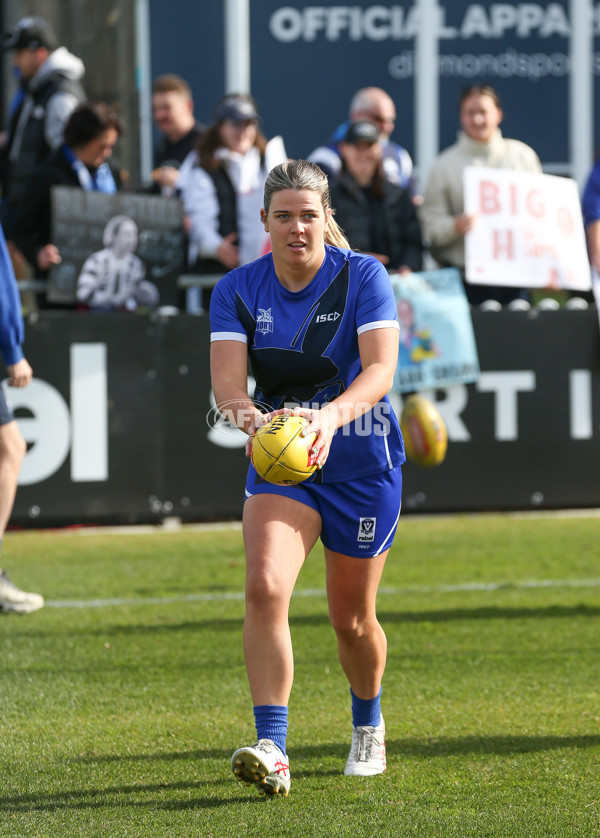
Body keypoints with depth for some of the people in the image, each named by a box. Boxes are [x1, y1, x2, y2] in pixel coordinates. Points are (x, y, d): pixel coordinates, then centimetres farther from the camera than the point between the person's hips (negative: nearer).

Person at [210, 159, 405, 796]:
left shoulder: (363, 277, -12)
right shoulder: (239, 290, -5)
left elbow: (380, 368, -25)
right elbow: (226, 376, -18)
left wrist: (331, 416, -44)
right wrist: (245, 411, -41)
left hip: (362, 463, -1)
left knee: (351, 619, 9)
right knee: (264, 586, -24)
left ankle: (368, 725, 40)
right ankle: (271, 750, -27)